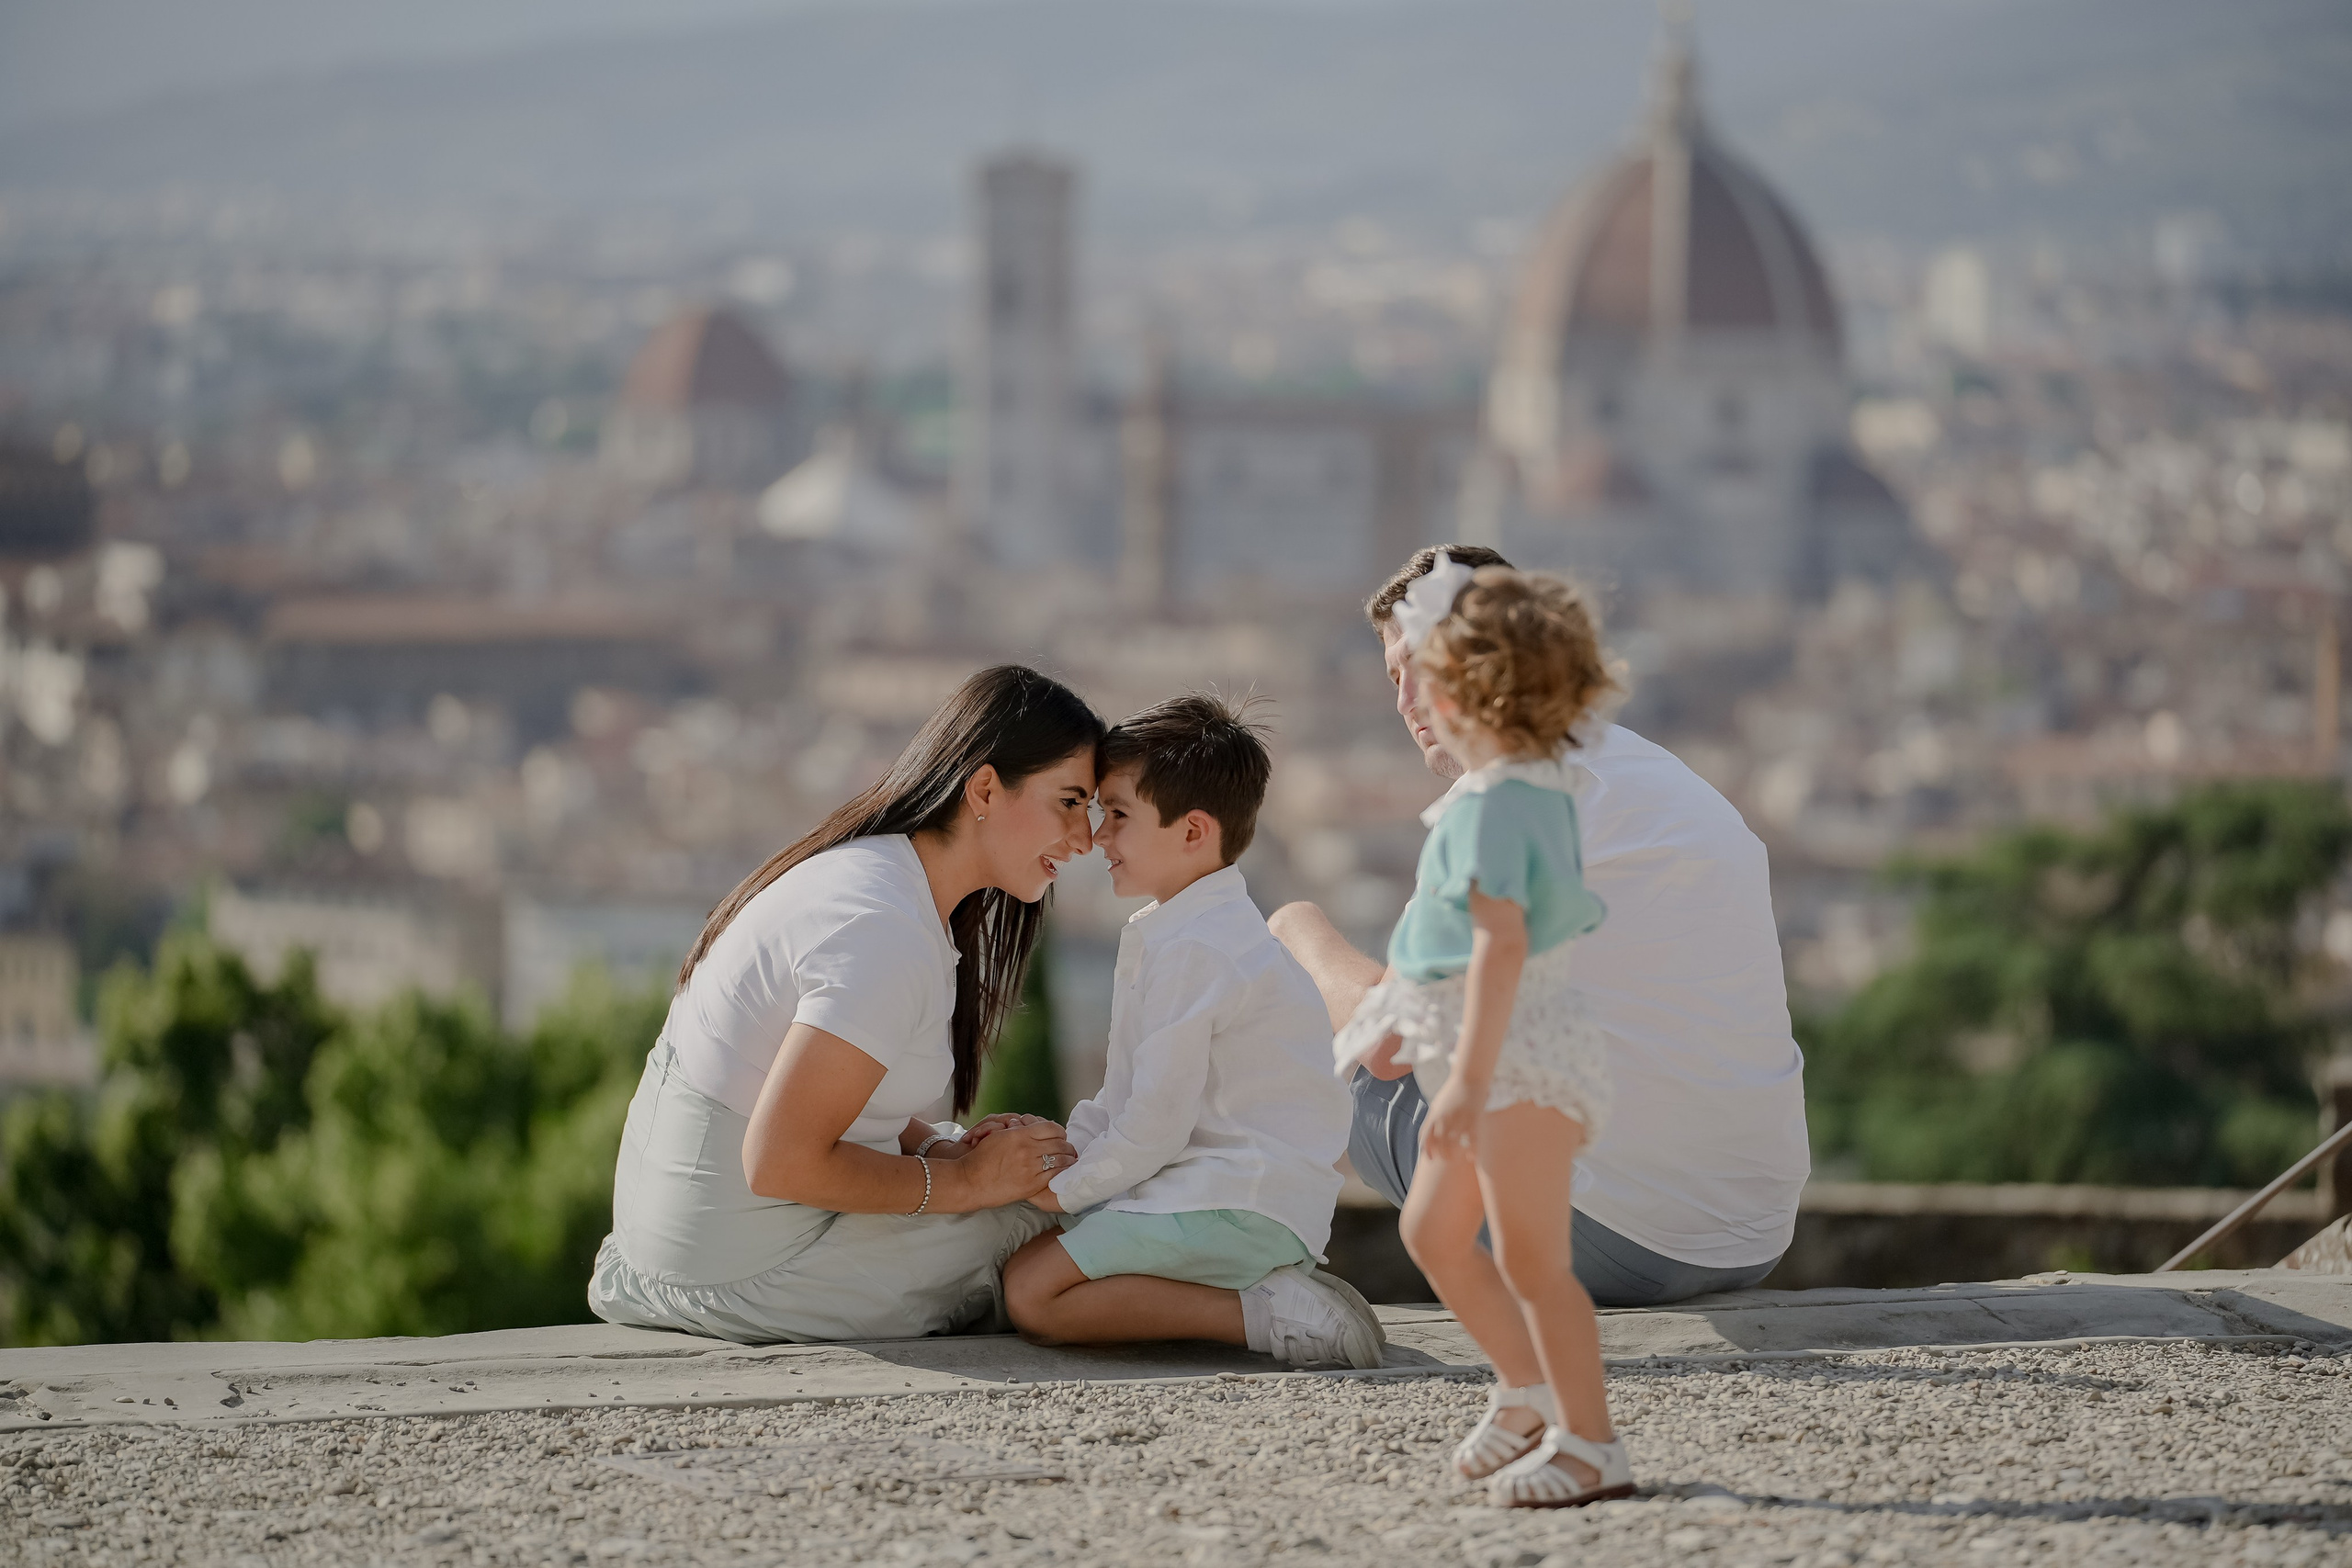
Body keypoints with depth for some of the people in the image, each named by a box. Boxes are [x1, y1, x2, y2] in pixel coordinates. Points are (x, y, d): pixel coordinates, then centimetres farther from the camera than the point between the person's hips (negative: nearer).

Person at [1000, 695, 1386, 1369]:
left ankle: (1265, 1313, -22)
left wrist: (1064, 1186, -6)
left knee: (1032, 1292, -19)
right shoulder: (1166, 934, 20)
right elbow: (1129, 1098, 23)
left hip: (1239, 1205, -11)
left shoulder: (1195, 952, -15)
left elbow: (1157, 1122, -17)